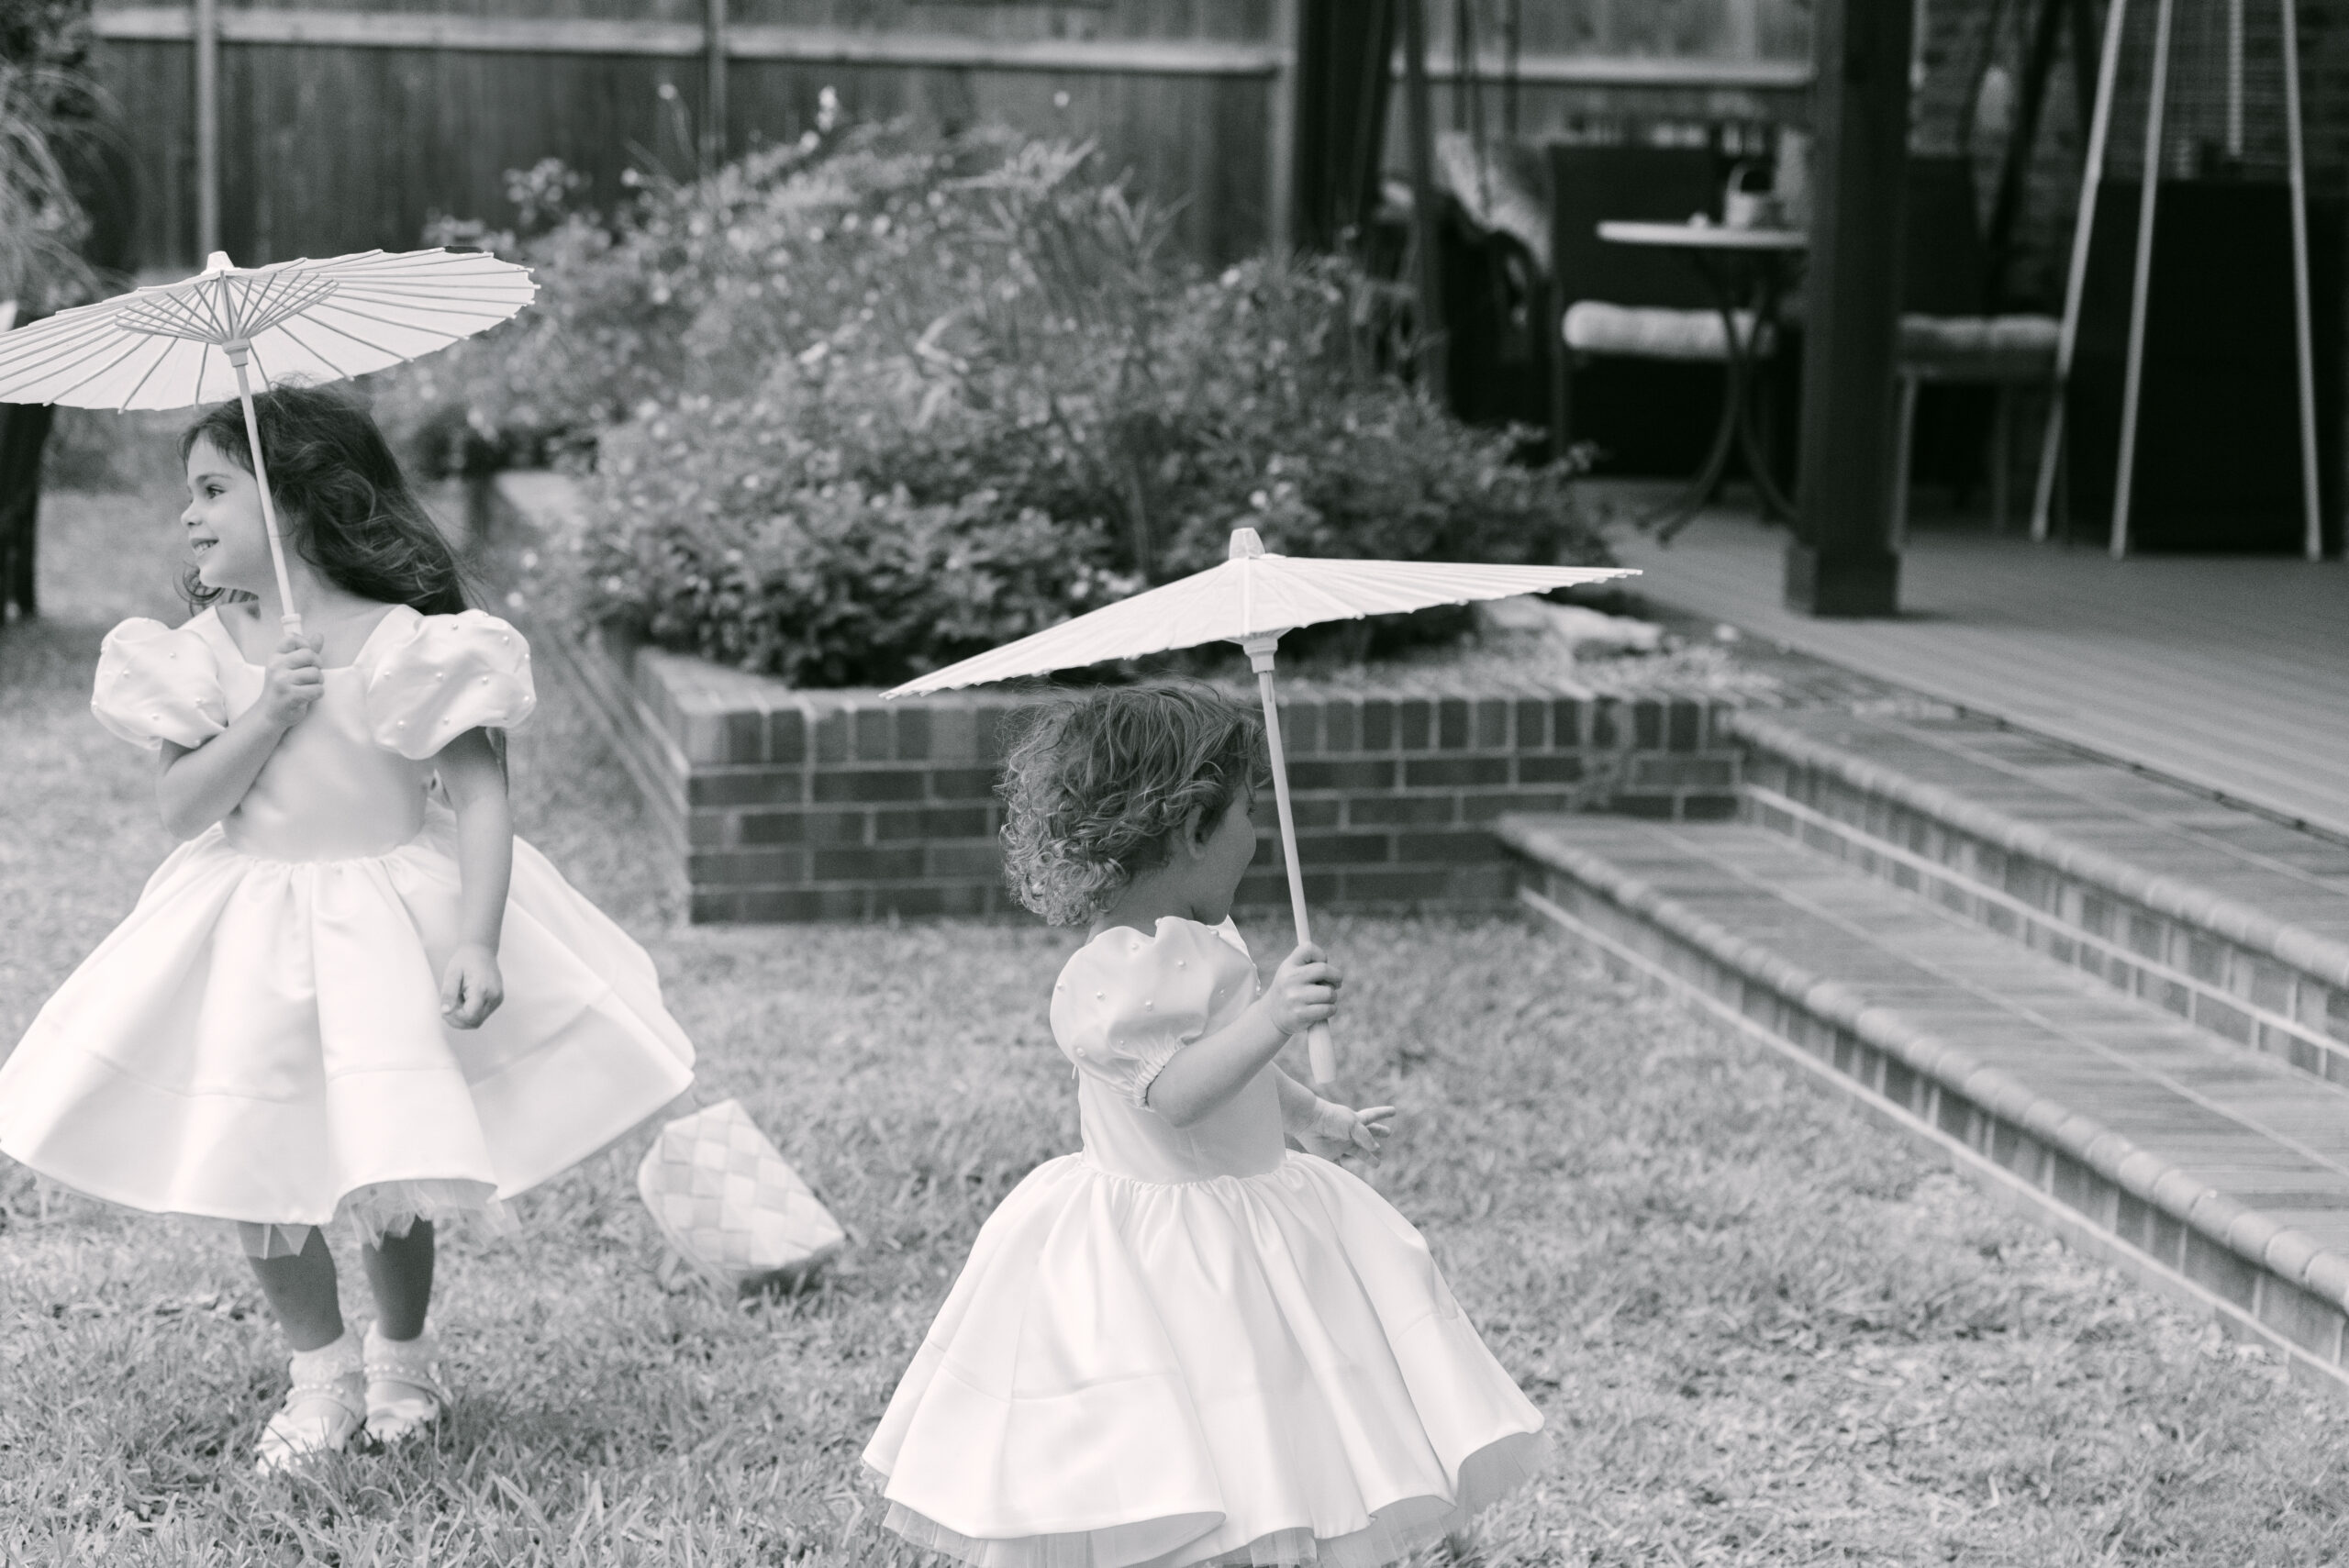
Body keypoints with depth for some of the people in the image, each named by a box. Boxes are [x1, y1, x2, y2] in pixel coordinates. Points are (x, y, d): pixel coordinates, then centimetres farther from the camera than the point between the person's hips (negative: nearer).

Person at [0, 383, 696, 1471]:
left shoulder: (411, 645, -14)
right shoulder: (204, 652, -3)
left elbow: (480, 798, -15)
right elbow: (183, 806, -7)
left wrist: (475, 942, -25)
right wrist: (268, 711, -21)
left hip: (392, 921, -3)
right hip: (250, 932, 4)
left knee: (392, 1171, 1)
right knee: (249, 1173, 3)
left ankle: (402, 1354, 29)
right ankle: (322, 1366, 25)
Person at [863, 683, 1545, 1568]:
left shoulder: (1206, 945, 8)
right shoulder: (1107, 976, -21)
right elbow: (1174, 1089, -33)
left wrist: (1322, 1121, 39)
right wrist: (1269, 1019, -42)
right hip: (1154, 1254, -9)